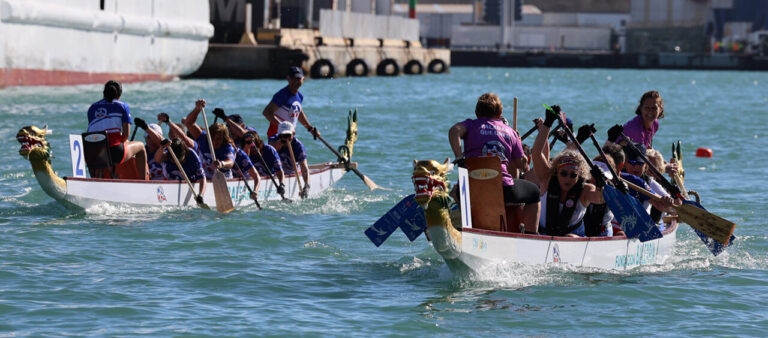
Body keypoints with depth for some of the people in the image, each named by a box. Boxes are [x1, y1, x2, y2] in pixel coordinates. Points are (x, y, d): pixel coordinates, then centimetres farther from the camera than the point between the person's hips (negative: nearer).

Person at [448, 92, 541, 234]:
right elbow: (520, 164, 18)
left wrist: (459, 157, -13)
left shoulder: (471, 125, 11)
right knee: (534, 192, 28)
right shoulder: (510, 132, 16)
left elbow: (454, 131, -11)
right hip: (503, 188, -1)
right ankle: (531, 235, 23)